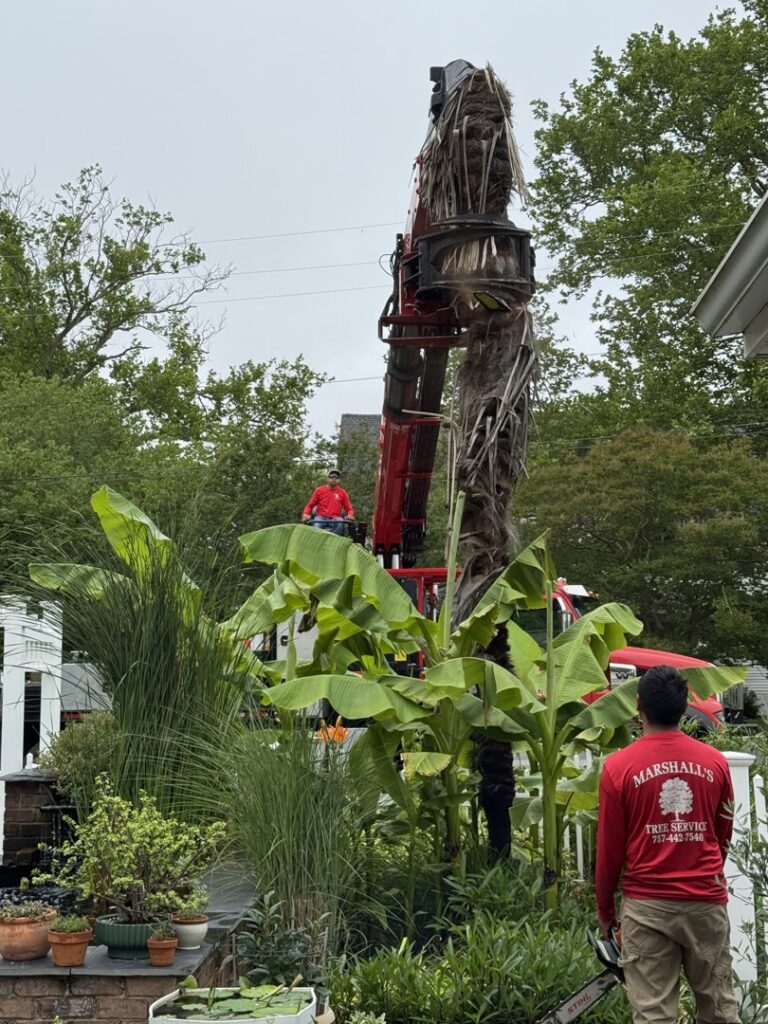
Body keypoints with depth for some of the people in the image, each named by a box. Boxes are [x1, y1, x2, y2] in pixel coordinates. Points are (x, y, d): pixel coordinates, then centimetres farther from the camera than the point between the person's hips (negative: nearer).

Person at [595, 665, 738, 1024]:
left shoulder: (618, 767, -8)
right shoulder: (716, 762, -1)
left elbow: (610, 849, -2)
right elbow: (723, 836, 12)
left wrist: (605, 909, 11)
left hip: (647, 905, -2)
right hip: (706, 901, 2)